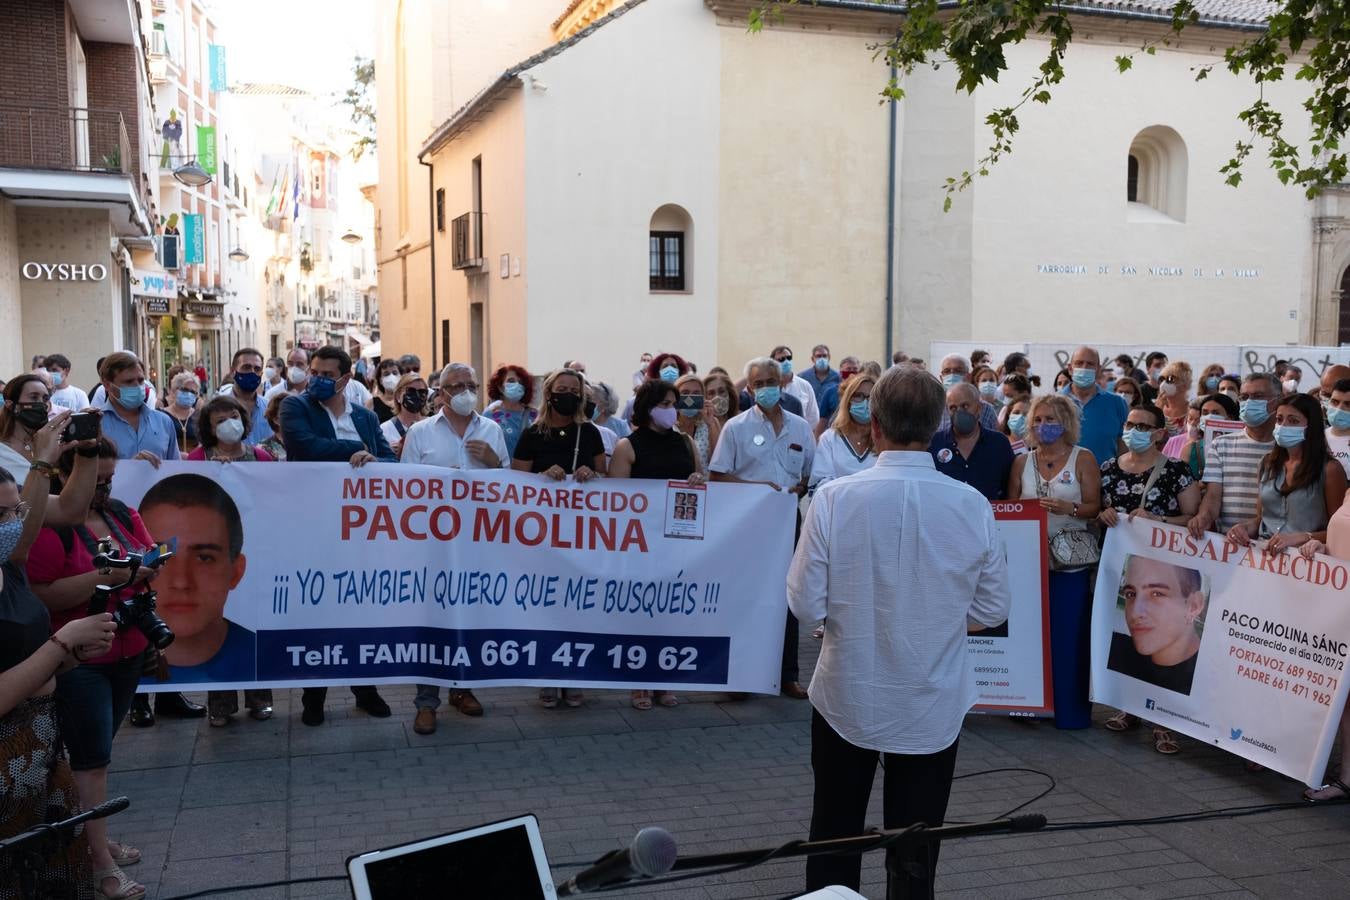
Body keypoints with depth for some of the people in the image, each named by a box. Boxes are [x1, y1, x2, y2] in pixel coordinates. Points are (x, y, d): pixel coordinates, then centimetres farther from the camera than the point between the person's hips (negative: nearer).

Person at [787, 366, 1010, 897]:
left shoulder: (835, 498, -17)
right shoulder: (973, 506, -12)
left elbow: (806, 605, -13)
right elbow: (992, 610, -2)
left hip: (849, 697, -1)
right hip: (935, 704, 1)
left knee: (835, 841, 18)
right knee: (915, 854, 14)